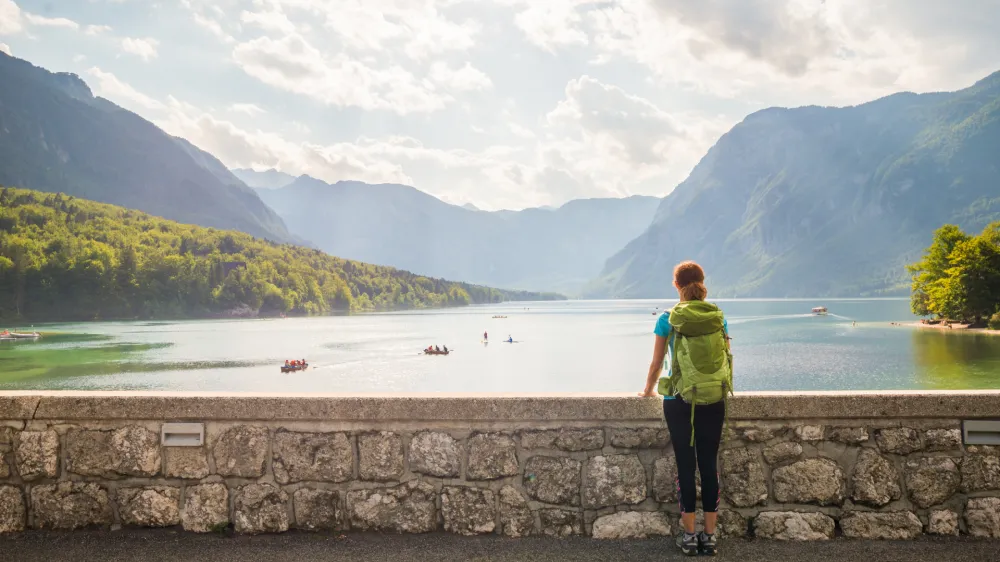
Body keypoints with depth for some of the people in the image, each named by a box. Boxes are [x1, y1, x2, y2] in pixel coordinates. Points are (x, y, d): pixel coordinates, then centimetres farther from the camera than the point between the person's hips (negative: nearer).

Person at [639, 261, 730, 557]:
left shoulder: (668, 319, -5)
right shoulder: (718, 318, 1)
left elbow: (656, 363, 2)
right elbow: (726, 358, 10)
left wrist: (648, 389, 21)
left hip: (679, 402, -2)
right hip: (714, 401, 2)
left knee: (685, 466, 5)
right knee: (710, 466, 8)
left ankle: (689, 536, 12)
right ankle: (710, 536, 14)